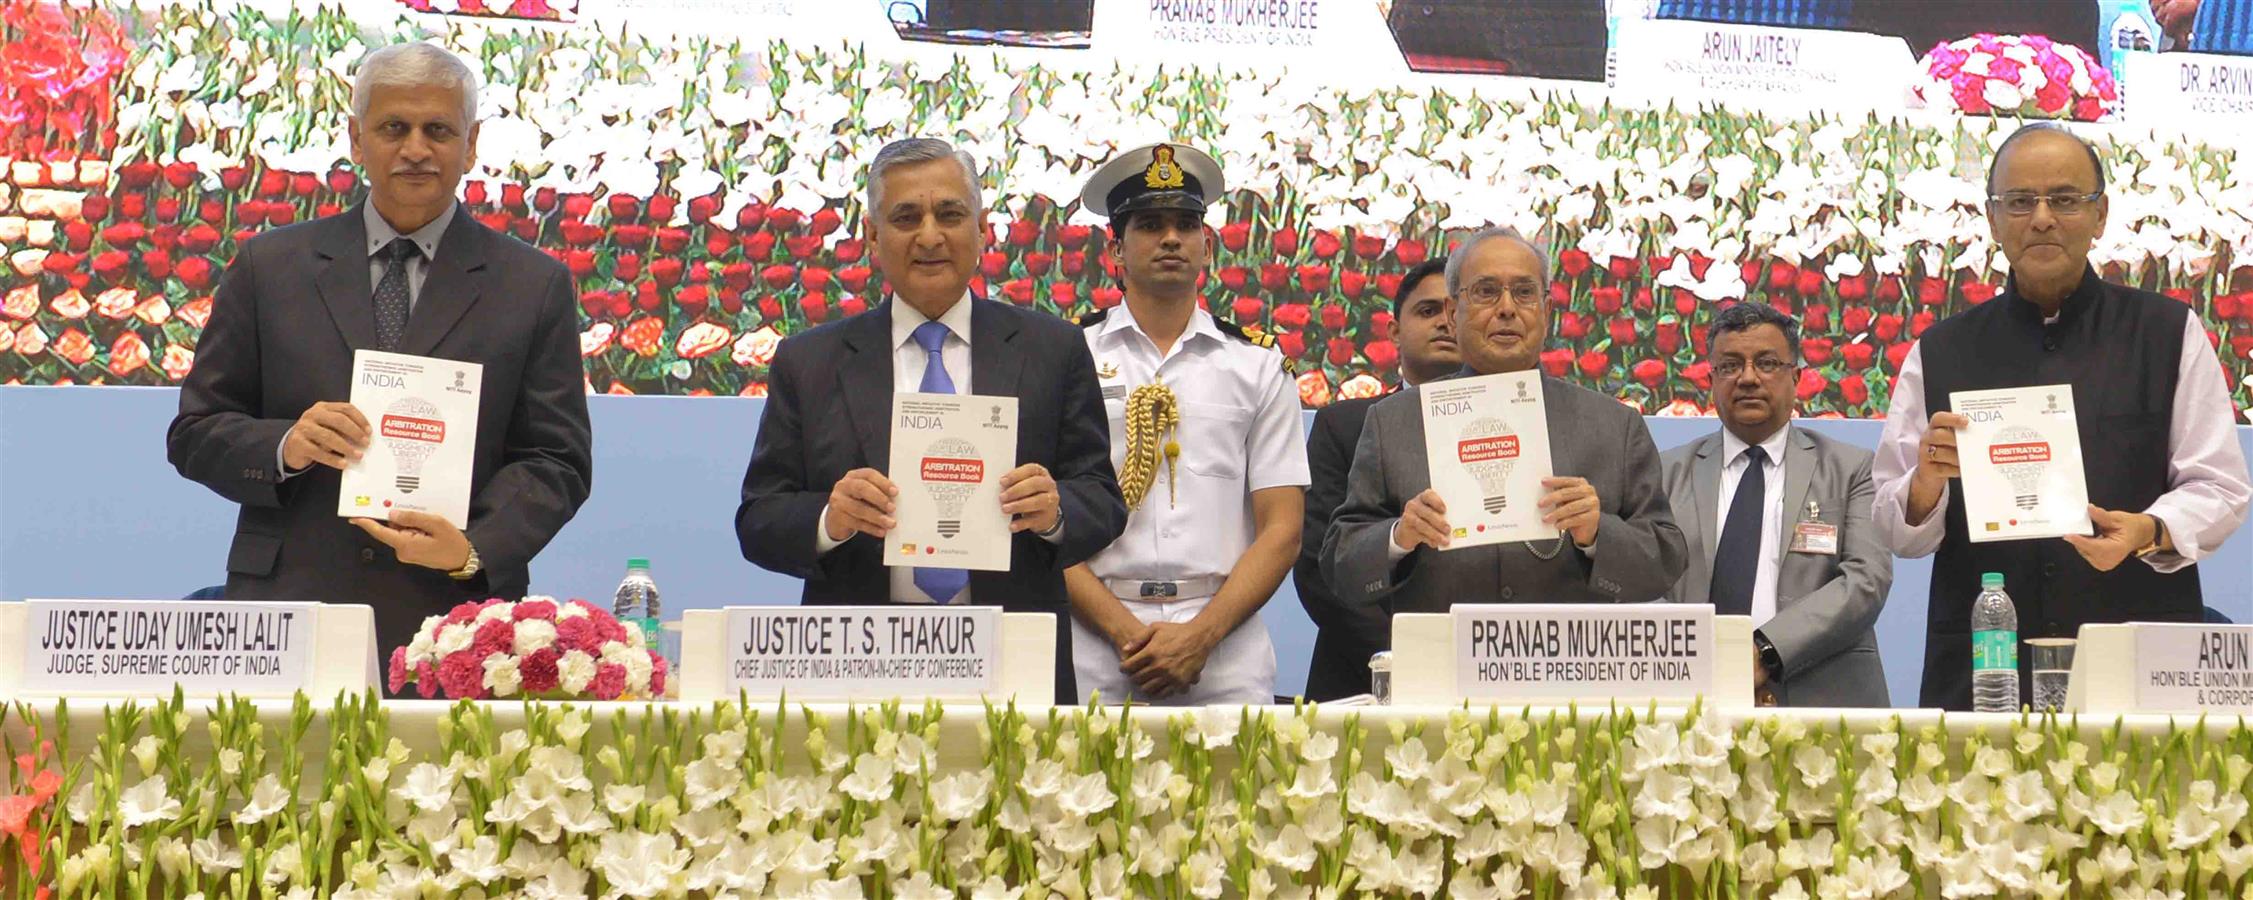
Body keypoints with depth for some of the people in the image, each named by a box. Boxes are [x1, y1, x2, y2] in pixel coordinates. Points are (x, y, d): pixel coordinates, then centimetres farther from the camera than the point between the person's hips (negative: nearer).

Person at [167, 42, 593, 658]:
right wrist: (284, 448, -10)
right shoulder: (269, 267, 11)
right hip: (290, 606, 1)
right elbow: (194, 433, 11)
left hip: (456, 616, -1)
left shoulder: (534, 286, 8)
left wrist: (475, 550, -12)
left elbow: (557, 460, 5)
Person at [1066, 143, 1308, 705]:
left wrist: (1200, 636, -7)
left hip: (1225, 654, 1)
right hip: (1094, 643, -1)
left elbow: (1282, 529, 6)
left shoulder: (1257, 364, 12)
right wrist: (1125, 631, -10)